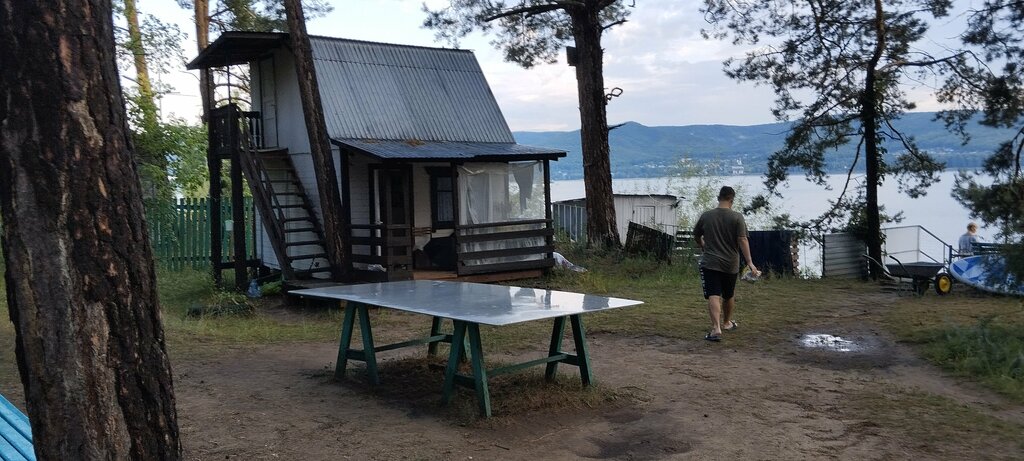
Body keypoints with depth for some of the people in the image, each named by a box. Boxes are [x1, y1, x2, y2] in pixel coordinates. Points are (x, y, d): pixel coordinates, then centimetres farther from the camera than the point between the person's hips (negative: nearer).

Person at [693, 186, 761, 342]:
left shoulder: (706, 216, 1)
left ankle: (716, 328, -24)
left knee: (713, 296, -9)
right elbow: (742, 240, -14)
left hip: (710, 263, -1)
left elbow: (696, 236, 14)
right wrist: (750, 263, -14)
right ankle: (727, 323, 39)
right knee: (729, 296, 20)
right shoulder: (737, 217, -6)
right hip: (731, 264, 1)